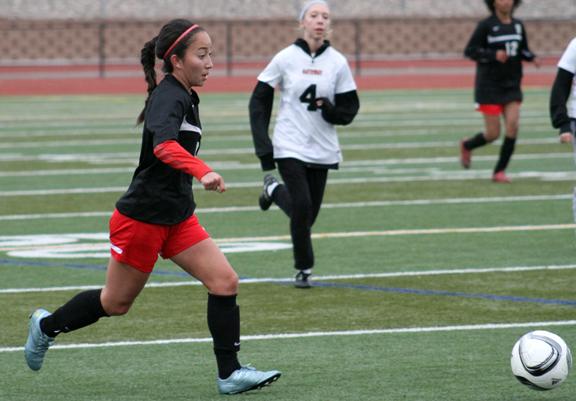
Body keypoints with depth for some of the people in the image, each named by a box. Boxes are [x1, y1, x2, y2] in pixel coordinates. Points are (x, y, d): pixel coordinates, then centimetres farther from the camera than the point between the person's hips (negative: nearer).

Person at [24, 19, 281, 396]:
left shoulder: (184, 97, 8)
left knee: (225, 281, -7)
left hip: (178, 217, 8)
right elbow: (164, 145, -43)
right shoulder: (168, 98, -22)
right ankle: (48, 325, 33)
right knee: (116, 302, 9)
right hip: (142, 218, -8)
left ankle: (230, 373, -5)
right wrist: (203, 171, -57)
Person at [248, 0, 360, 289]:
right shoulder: (285, 58, -5)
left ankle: (274, 190, 40)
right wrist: (263, 146, -6)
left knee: (310, 212, 7)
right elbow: (259, 101, 1)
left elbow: (349, 109, 4)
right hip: (290, 146, -3)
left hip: (323, 149, 3)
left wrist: (329, 109, -19)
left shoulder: (337, 62, -1)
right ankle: (303, 269, 7)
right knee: (302, 206, -14)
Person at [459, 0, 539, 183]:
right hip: (489, 86, -4)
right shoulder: (486, 25, -9)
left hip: (512, 86, 4)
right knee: (493, 134, -3)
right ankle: (467, 145, 30)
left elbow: (523, 50, 17)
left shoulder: (518, 25, 6)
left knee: (512, 126, -9)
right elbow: (469, 51, -10)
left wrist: (532, 58, -5)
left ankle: (499, 171, 3)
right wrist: (494, 55, -23)